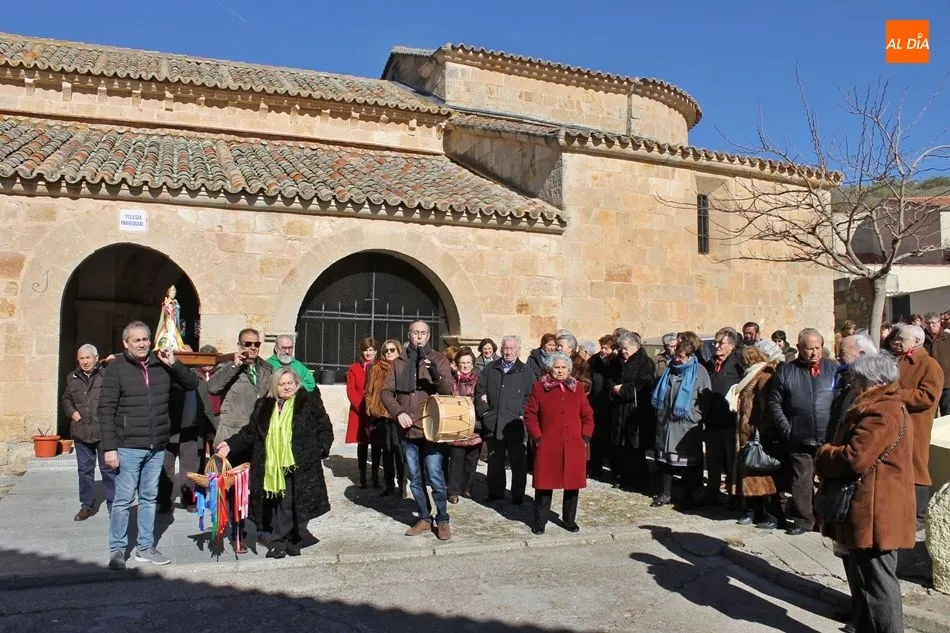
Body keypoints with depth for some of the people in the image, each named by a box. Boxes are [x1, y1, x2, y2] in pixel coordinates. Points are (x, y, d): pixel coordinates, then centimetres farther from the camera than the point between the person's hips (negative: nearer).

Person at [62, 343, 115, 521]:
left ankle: (113, 505, 16)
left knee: (108, 469, 4)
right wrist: (72, 412, 6)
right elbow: (66, 399, 23)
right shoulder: (72, 378, 9)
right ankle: (87, 505, 27)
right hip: (81, 432, 5)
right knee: (85, 470, 14)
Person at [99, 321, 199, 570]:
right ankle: (117, 550, 15)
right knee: (123, 499, 2)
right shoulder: (116, 369, -6)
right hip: (128, 447, -4)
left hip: (157, 447, 4)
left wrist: (174, 364, -8)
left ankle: (146, 548, 23)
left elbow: (192, 384, 9)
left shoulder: (162, 365, 5)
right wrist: (109, 448, -13)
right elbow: (106, 411, -9)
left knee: (149, 498, 13)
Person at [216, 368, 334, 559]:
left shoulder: (310, 403, 2)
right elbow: (250, 432, 16)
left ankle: (278, 543, 6)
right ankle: (291, 543, 14)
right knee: (278, 506, 3)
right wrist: (230, 445, 4)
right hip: (272, 467, 3)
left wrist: (320, 448, -8)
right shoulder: (264, 406, 13)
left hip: (299, 466, -3)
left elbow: (325, 429, 4)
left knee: (289, 505, -7)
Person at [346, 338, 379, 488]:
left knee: (377, 445, 4)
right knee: (362, 444, 5)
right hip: (359, 413, 0)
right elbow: (351, 391, -1)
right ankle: (362, 476, 13)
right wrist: (363, 409, -10)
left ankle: (375, 475, 12)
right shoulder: (354, 368, 5)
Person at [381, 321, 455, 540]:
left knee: (435, 477, -3)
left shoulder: (439, 359, 0)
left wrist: (437, 376, -27)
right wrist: (398, 412, -11)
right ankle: (424, 519, 26)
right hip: (408, 430, 4)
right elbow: (386, 392, 6)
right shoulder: (398, 362, 8)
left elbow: (448, 391, -6)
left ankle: (442, 520, 13)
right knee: (415, 478, 12)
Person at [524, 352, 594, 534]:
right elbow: (530, 415, 0)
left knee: (572, 484, 8)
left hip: (574, 446, 3)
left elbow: (587, 415, 11)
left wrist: (585, 438, 2)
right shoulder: (539, 387, 0)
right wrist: (537, 437, -6)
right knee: (545, 484, 2)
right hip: (548, 446, -2)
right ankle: (540, 522, 15)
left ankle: (569, 519, 24)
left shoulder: (577, 388, 8)